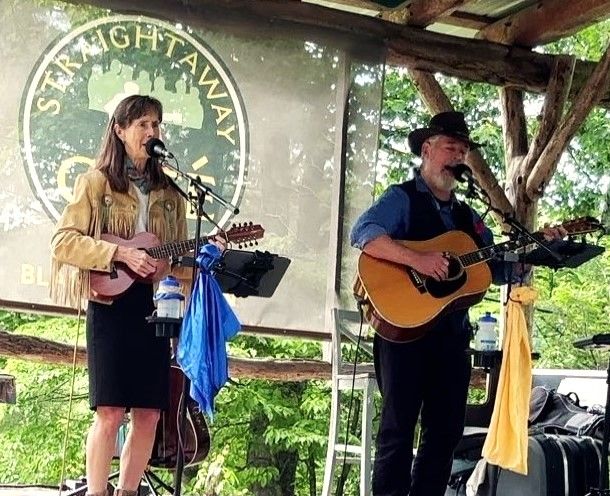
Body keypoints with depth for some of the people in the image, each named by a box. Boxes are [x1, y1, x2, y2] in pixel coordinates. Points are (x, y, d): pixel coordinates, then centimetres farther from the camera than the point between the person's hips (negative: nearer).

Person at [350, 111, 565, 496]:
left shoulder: (467, 215, 20)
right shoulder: (402, 198, -2)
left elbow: (500, 269, 19)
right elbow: (363, 232, -21)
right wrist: (417, 259, -31)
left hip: (452, 331, 7)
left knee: (447, 430, 9)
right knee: (399, 427, -5)